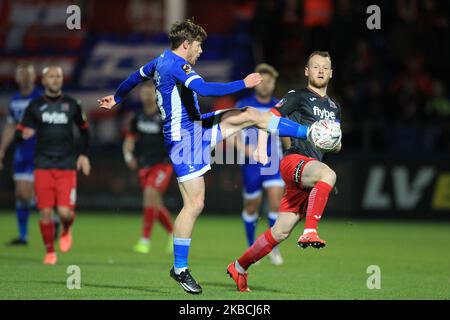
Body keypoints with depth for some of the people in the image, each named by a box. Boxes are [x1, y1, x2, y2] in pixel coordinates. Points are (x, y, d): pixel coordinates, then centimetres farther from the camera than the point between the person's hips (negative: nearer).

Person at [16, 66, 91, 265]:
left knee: (65, 211, -12)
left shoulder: (71, 105, 6)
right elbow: (19, 133, 6)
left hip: (67, 166, 0)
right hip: (43, 166, 0)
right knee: (45, 212, -4)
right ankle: (50, 252, 14)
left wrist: (83, 154, 7)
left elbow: (84, 130, 18)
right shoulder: (35, 106, 3)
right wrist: (23, 134, -18)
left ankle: (66, 230, 24)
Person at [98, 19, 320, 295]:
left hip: (196, 128, 10)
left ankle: (311, 133, 12)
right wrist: (244, 84, -26)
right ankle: (180, 269, 0)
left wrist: (116, 99, 47)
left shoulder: (161, 61, 12)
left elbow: (136, 77, 29)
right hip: (184, 138, -10)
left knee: (250, 115, 6)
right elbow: (205, 89, -33)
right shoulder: (176, 64, -19)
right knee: (195, 204, -9)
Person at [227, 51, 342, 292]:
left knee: (281, 232, 2)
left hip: (310, 173, 6)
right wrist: (261, 148, -18)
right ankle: (309, 231, -45)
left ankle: (239, 267, 16)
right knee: (328, 174, -39)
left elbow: (337, 147, 30)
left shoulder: (334, 108, 25)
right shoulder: (298, 97, 5)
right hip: (294, 160, -6)